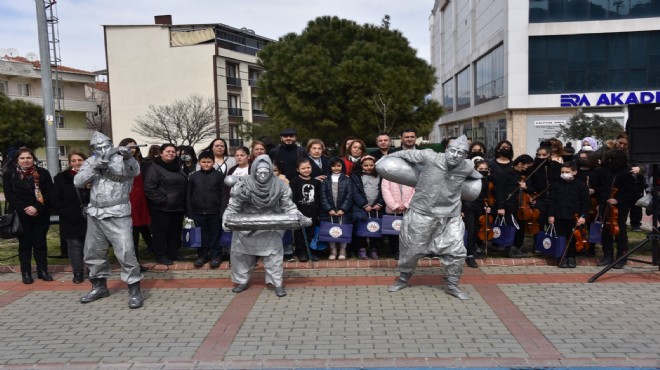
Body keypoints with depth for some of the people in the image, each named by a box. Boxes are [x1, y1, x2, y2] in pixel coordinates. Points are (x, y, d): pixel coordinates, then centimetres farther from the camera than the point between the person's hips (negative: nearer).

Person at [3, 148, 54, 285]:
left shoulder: (43, 173, 3)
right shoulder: (9, 174, 2)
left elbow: (49, 193, -3)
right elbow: (9, 196, -3)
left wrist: (37, 207, -16)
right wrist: (25, 209, -14)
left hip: (41, 215, 1)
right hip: (20, 216, -1)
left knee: (40, 243, 6)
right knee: (25, 244, 5)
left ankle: (43, 271, 14)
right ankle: (26, 273, 11)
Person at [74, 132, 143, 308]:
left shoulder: (121, 159, -5)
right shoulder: (90, 162, 9)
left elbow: (135, 171, -25)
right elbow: (78, 182, -1)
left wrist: (128, 157, -45)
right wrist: (94, 167, -17)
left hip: (117, 214, -6)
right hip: (95, 215, 6)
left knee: (126, 252, -12)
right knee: (93, 253, 15)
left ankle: (134, 290, -3)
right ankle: (99, 286, 32)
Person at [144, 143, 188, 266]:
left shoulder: (178, 167, 14)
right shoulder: (155, 168, -10)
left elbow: (184, 186, 22)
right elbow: (149, 188, -17)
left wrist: (184, 203, 13)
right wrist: (161, 200, -20)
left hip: (178, 207, 7)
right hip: (161, 208, -7)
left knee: (176, 231, 15)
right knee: (160, 232, 2)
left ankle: (174, 253, 27)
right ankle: (161, 256, 11)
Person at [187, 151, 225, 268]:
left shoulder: (219, 175, -1)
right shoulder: (193, 176, 6)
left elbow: (224, 194, -3)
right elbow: (188, 195, 8)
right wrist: (189, 212, 3)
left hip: (215, 212, -2)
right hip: (198, 212, 2)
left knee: (215, 234, 6)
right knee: (202, 235, 10)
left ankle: (215, 255, 17)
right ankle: (202, 255, 22)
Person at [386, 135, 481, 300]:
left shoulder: (467, 166, -6)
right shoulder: (429, 157, -16)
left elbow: (478, 177, 19)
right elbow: (406, 154, -2)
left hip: (450, 217, 2)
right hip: (422, 213, -2)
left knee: (456, 252, 0)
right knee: (411, 249, 10)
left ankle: (452, 285, 23)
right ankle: (403, 279, 35)